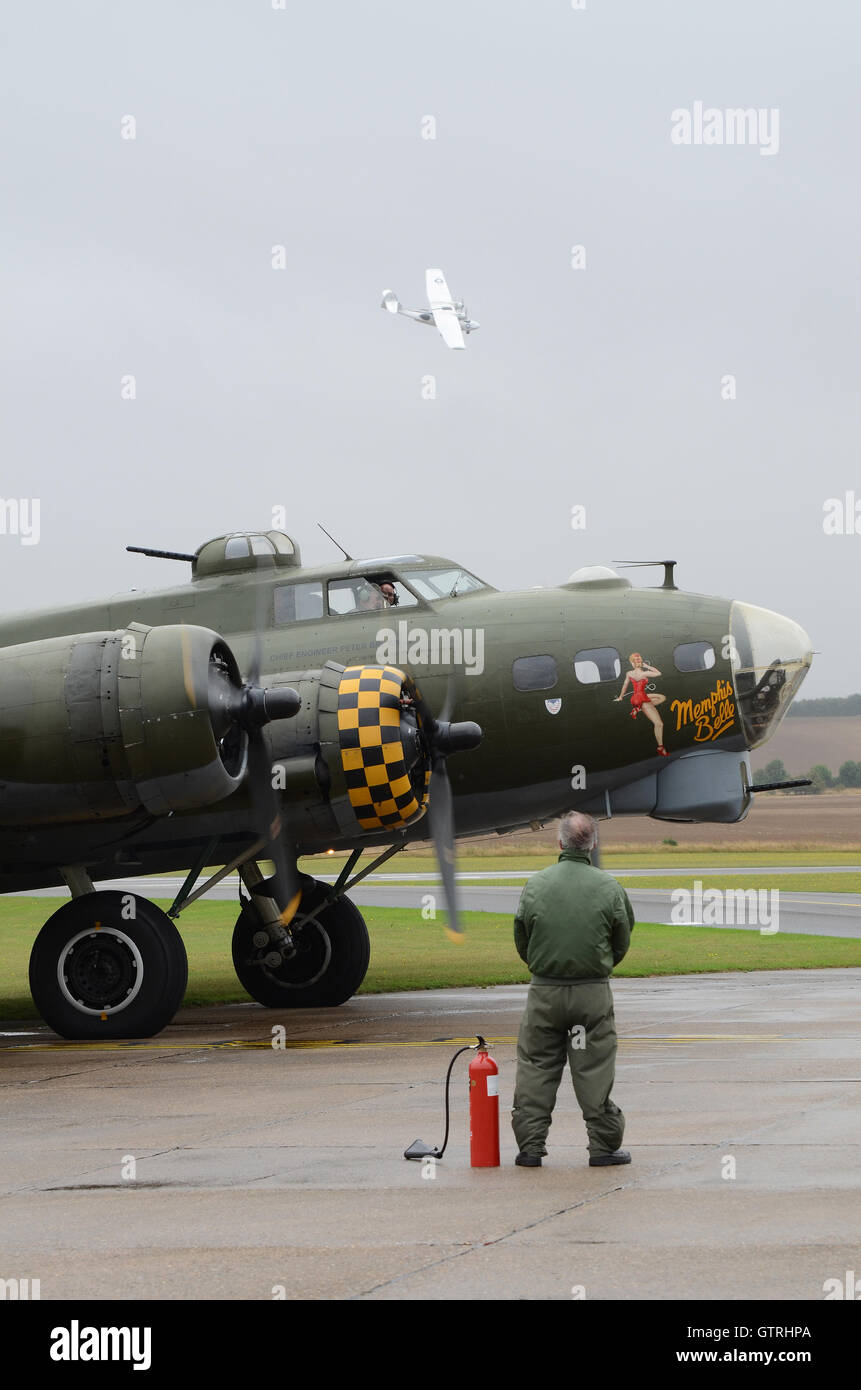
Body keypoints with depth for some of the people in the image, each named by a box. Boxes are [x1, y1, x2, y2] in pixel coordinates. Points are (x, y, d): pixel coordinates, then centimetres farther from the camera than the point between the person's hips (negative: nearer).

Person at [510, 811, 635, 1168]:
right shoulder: (609, 887, -5)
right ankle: (604, 1145, 8)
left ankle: (530, 1145, 8)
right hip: (593, 992, -1)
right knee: (595, 1070, 5)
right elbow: (622, 941, 5)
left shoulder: (536, 884, -4)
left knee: (535, 1068, 8)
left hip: (544, 991, 1)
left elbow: (521, 941, 5)